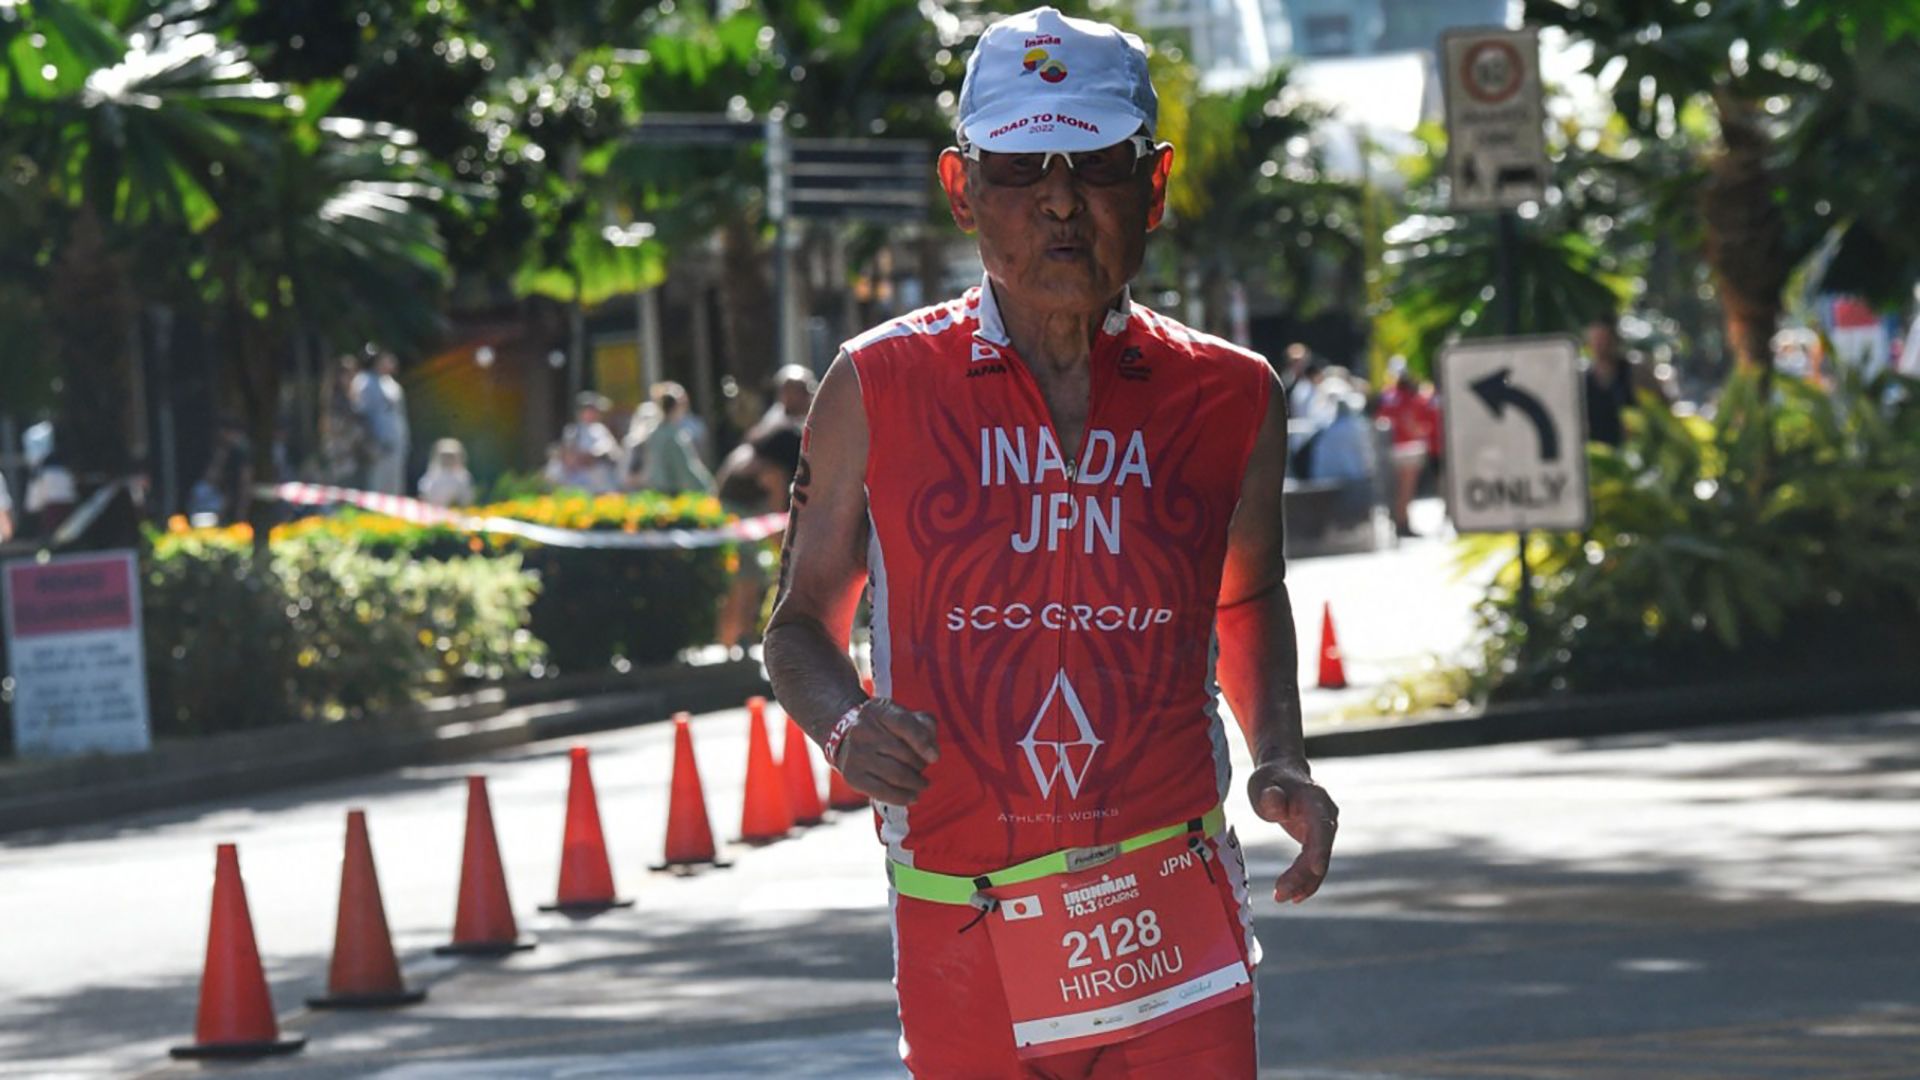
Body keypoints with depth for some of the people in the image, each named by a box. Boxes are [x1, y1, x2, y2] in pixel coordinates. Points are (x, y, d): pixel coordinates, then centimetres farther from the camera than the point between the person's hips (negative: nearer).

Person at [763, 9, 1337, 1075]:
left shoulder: (1231, 398, 6)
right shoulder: (877, 387, 1)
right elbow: (801, 623, 10)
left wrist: (1280, 761, 8)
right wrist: (845, 724, -11)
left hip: (1173, 941, 0)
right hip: (962, 943, 0)